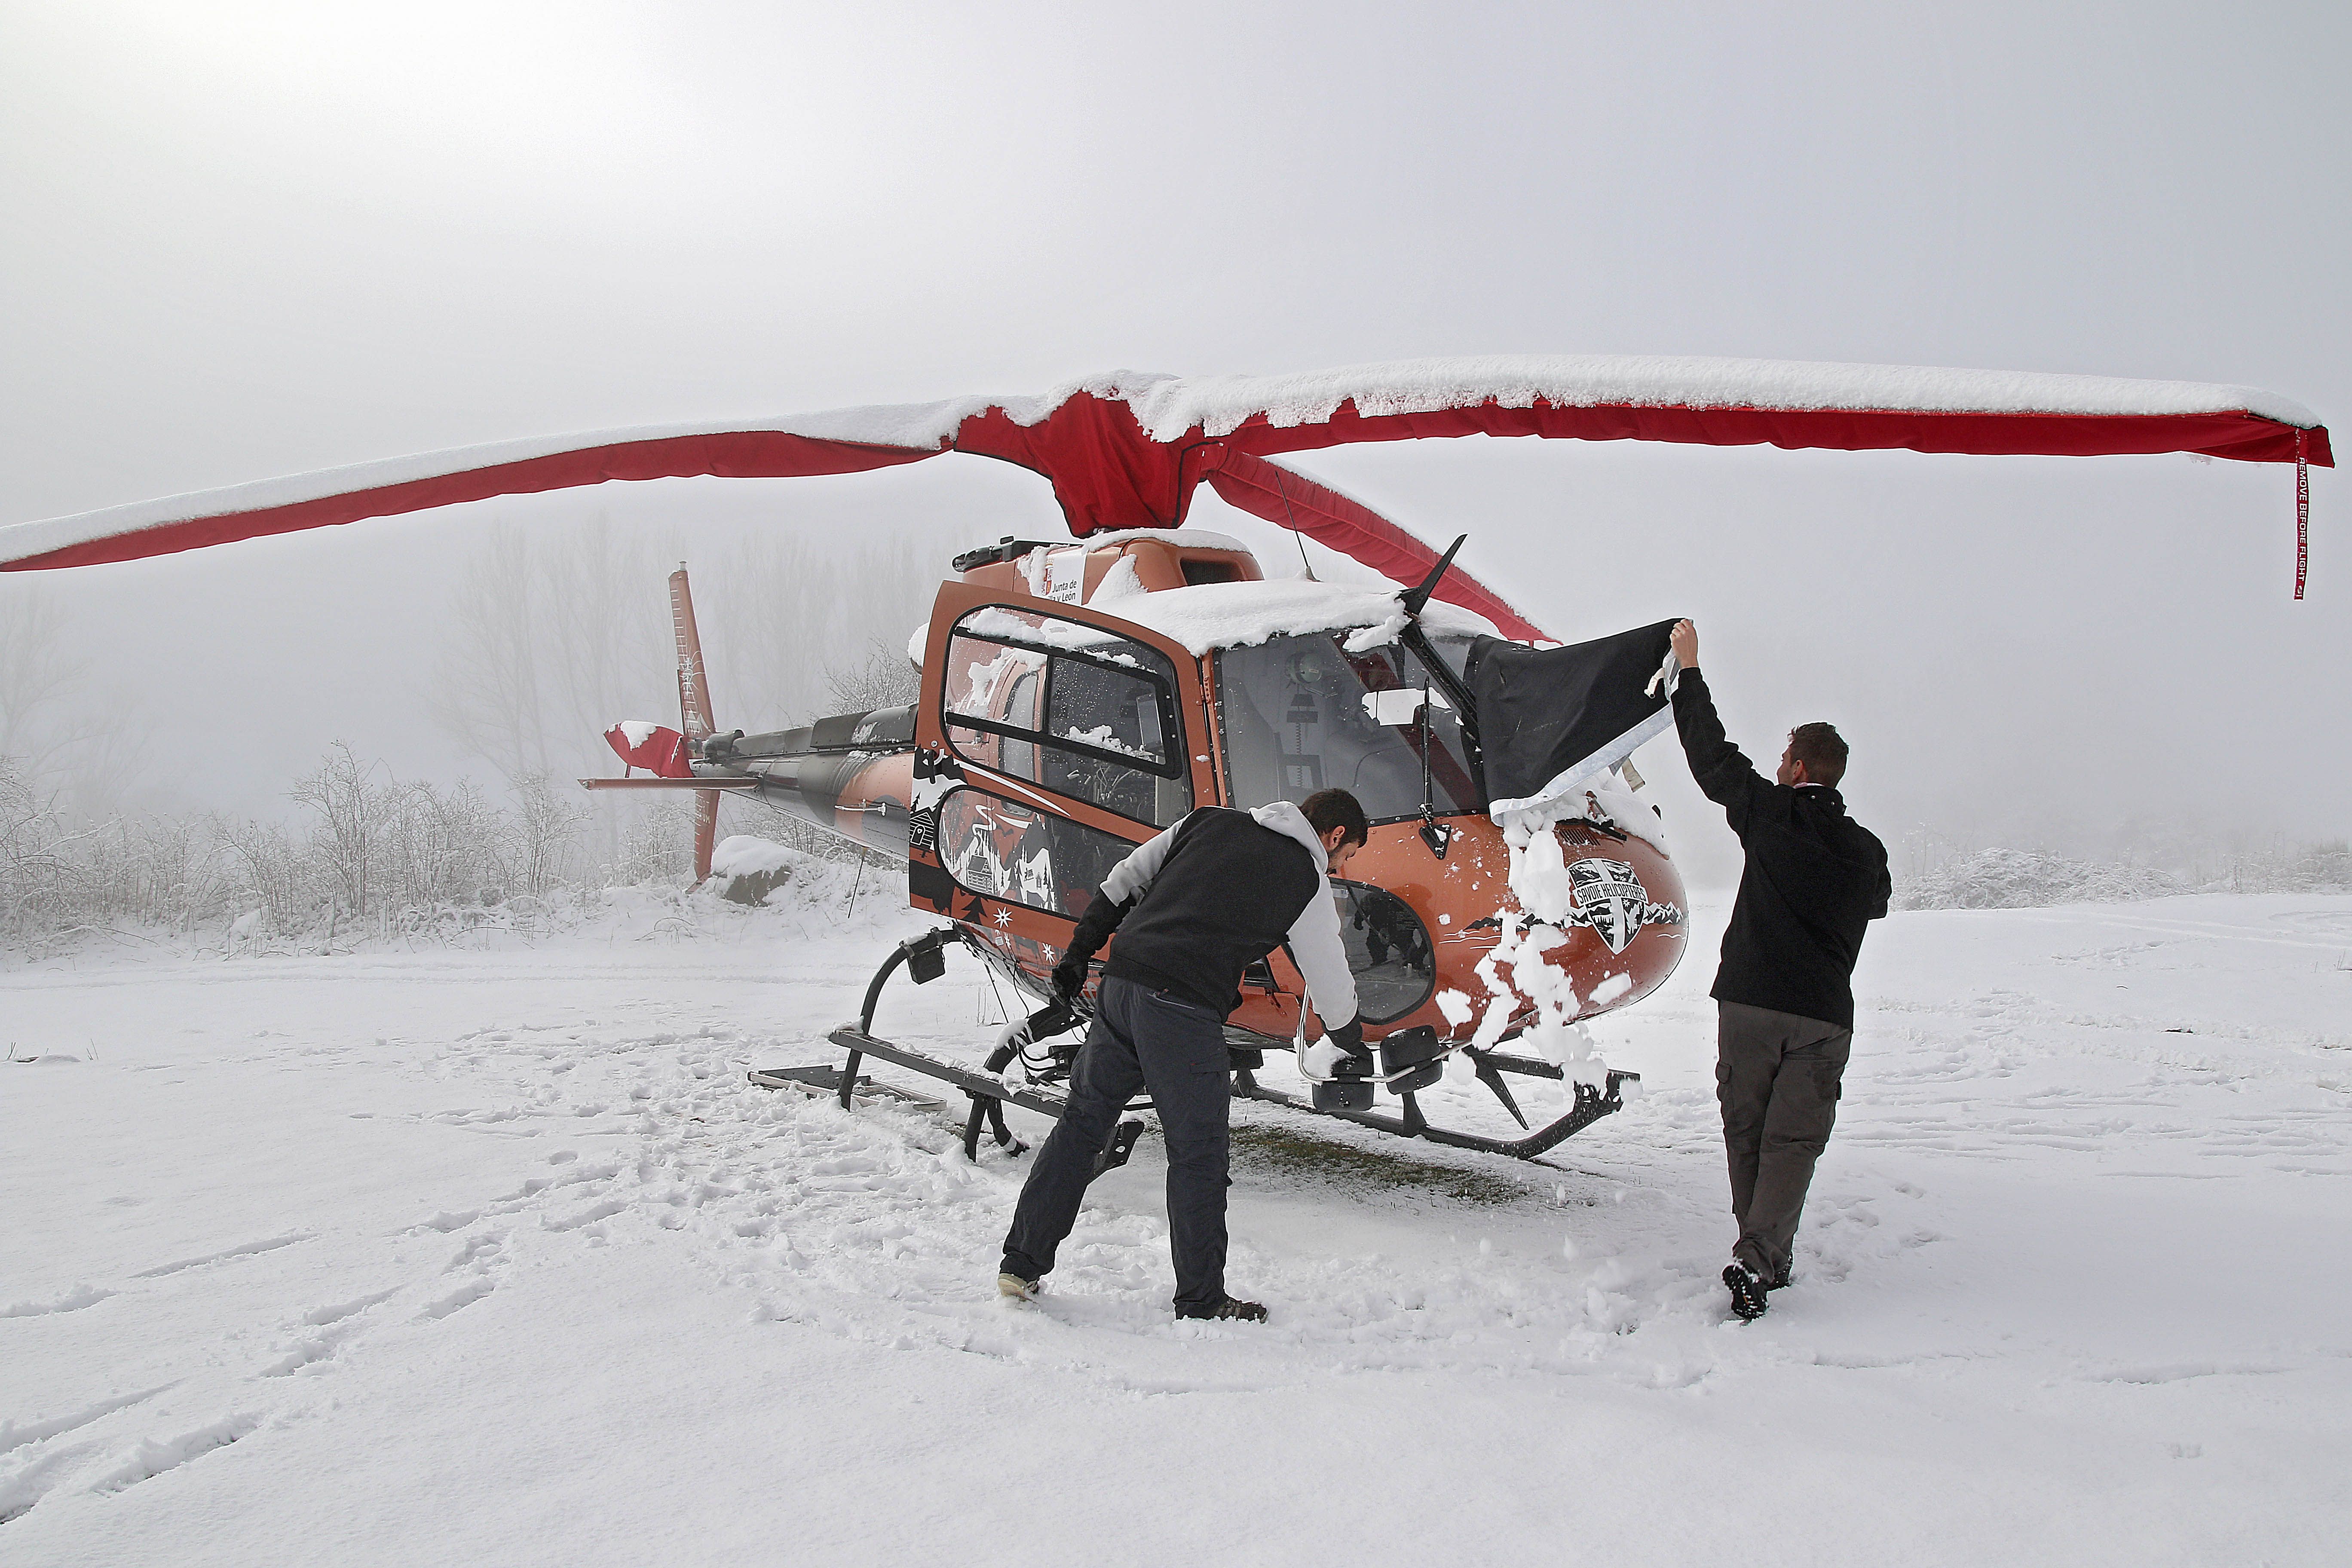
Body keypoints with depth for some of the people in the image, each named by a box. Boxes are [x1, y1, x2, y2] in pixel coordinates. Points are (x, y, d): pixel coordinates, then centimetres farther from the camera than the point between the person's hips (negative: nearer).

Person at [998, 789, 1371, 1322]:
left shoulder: (1211, 821, 19)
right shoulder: (1307, 882, 6)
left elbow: (1124, 881, 17)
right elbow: (1332, 985, 14)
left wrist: (1080, 951, 21)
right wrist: (1353, 1050, 31)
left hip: (1121, 982, 5)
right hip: (1185, 1011, -5)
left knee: (1082, 1123, 14)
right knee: (1198, 1156, 7)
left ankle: (1022, 1263, 20)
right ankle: (1201, 1301, 15)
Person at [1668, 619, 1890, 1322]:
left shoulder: (1771, 813, -3)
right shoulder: (1867, 851, 7)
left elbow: (1711, 754, 5)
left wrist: (1689, 669, 16)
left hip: (1750, 1001, -2)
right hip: (1825, 1014, 2)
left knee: (1747, 1131, 11)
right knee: (1794, 1139, 1)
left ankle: (1762, 1256, 17)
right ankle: (1759, 1259, -14)